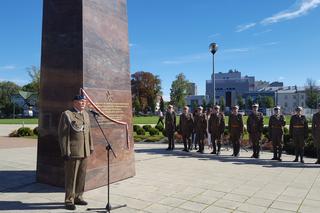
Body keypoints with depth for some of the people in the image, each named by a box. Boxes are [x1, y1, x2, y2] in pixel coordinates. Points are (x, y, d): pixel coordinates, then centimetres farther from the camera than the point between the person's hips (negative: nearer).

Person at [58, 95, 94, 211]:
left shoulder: (86, 114, 12)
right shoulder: (67, 114, -8)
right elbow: (63, 135, -11)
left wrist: (91, 147, 13)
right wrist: (65, 152, -15)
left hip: (84, 152, 6)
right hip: (73, 152, -6)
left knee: (81, 176, 13)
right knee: (71, 177, 4)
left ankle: (78, 197, 27)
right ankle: (69, 200, 16)